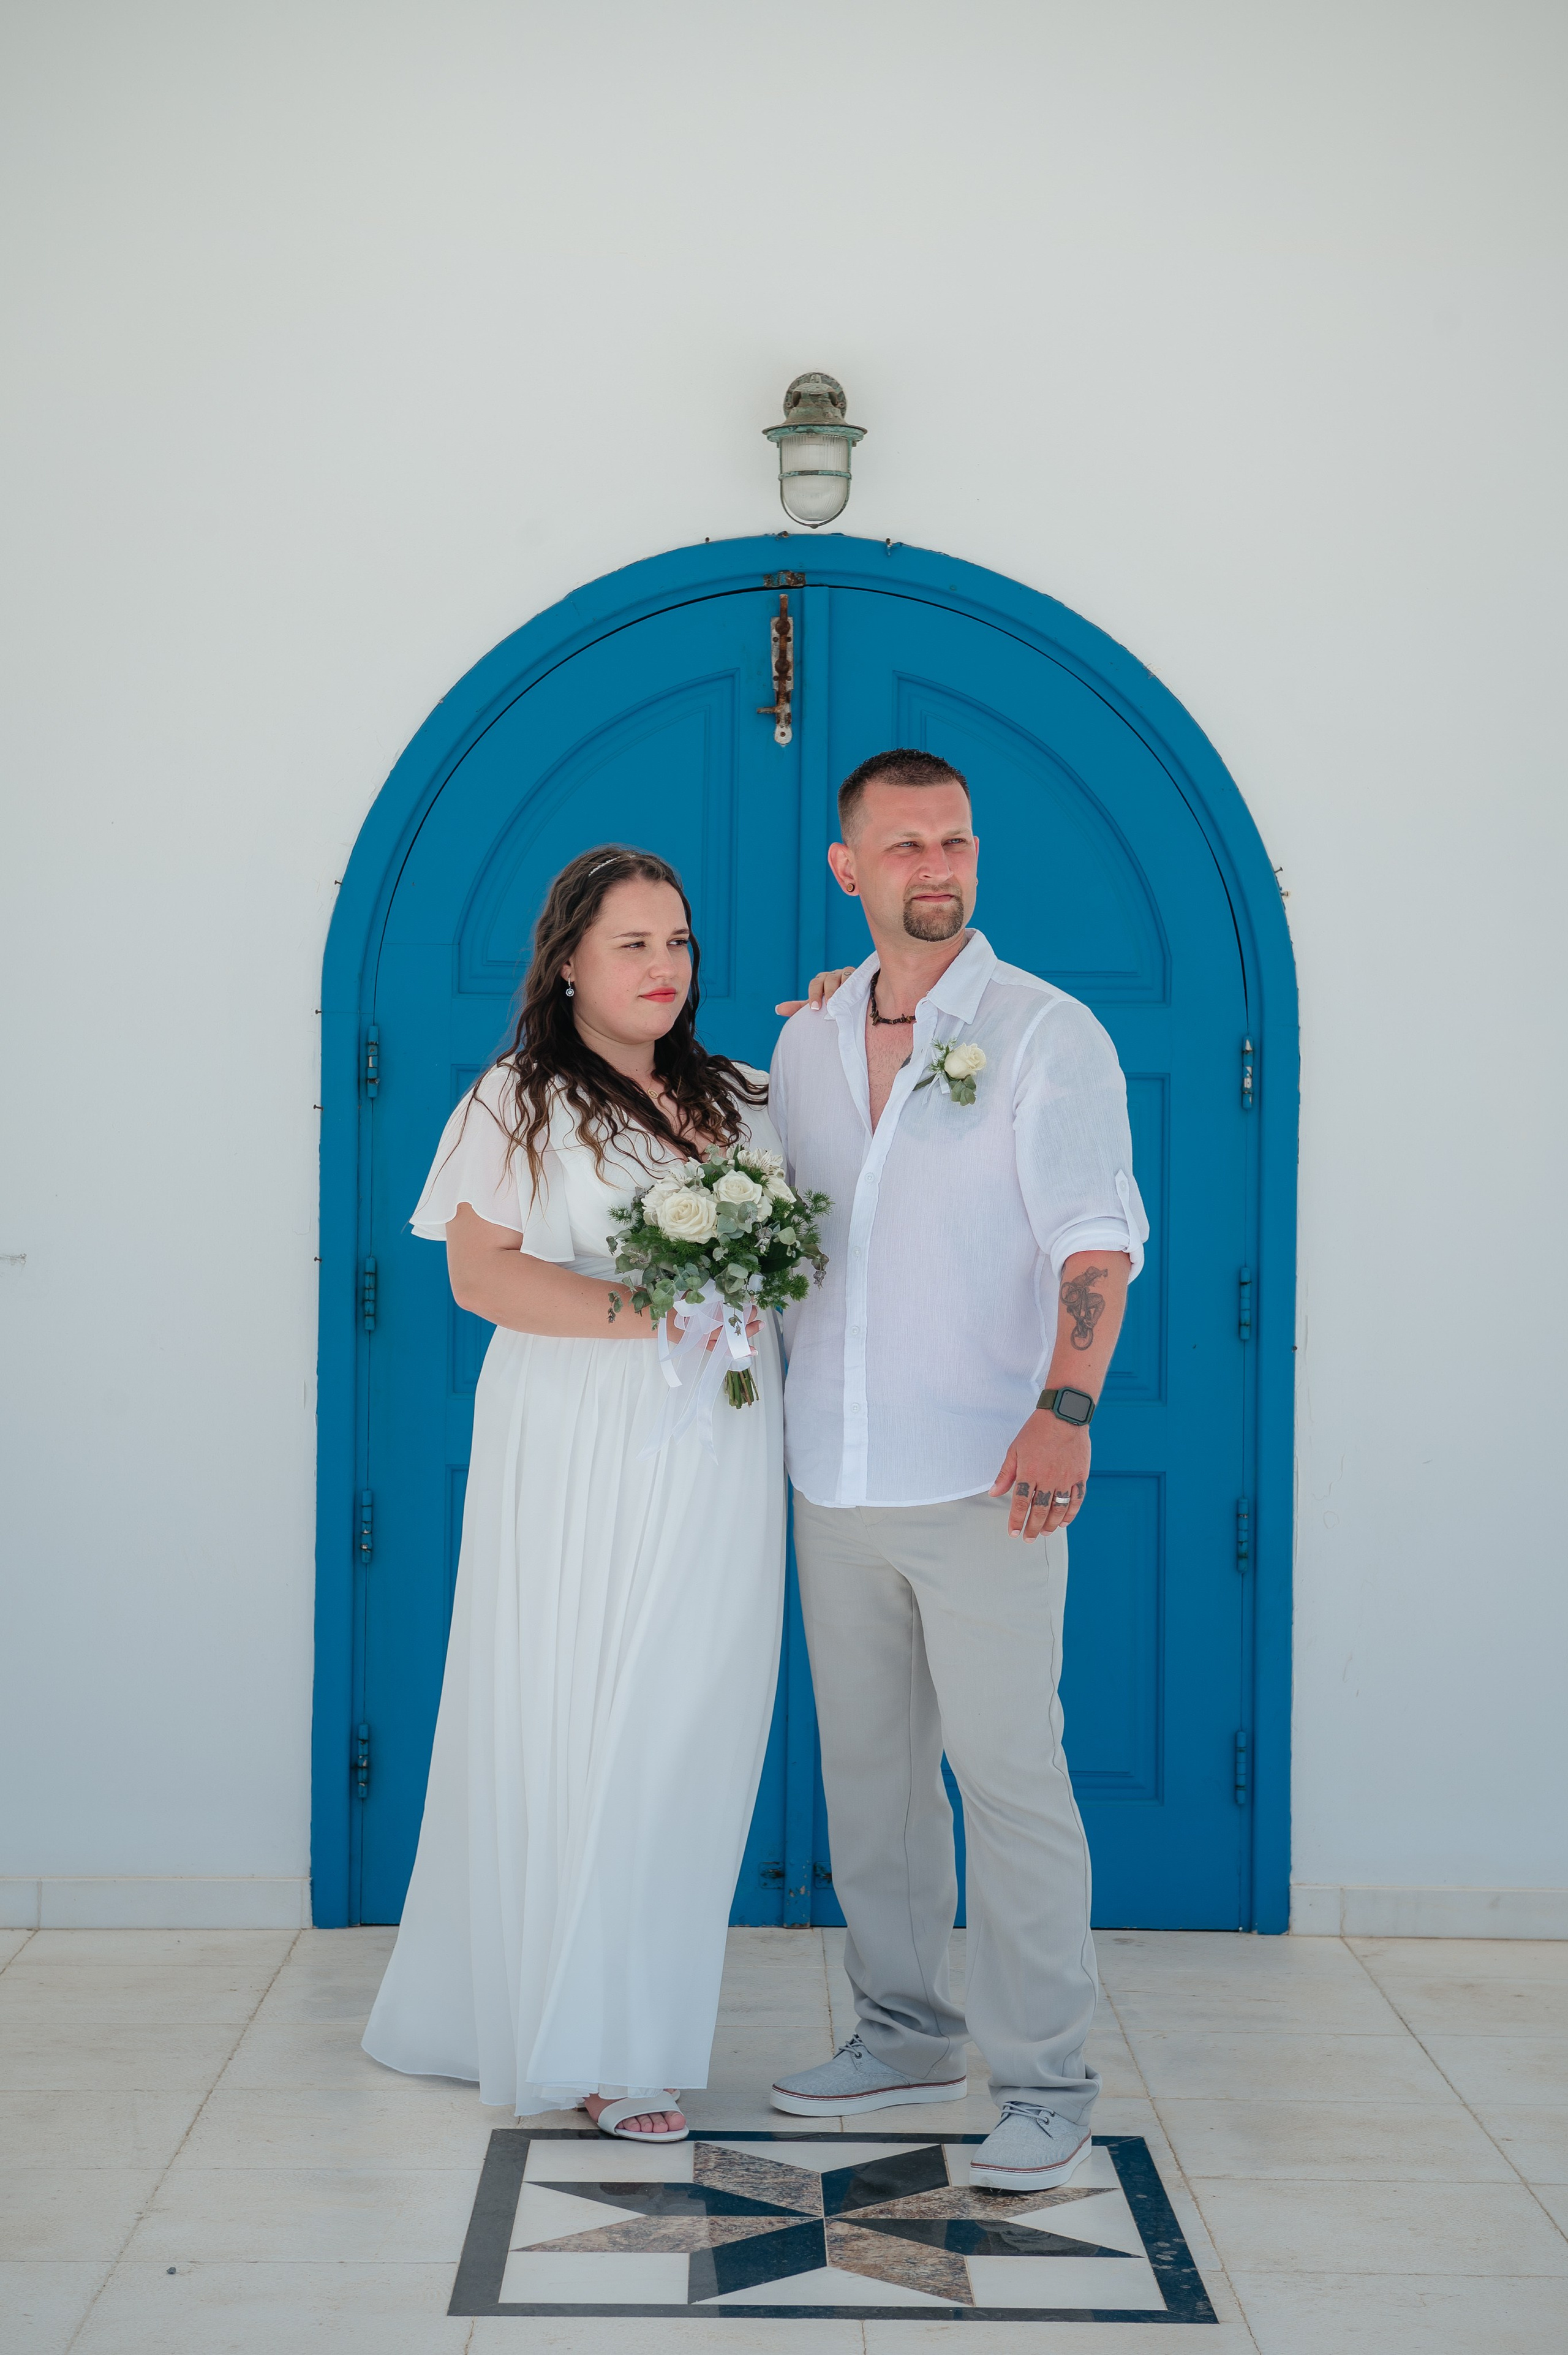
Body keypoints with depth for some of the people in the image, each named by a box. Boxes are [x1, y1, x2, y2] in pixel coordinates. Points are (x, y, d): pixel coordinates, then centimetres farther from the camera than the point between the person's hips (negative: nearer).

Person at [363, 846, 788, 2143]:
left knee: (687, 1727, 4)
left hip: (715, 1459, 4)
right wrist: (635, 1310, -21)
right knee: (570, 1721, -2)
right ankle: (588, 2045, 8)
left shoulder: (738, 1101, 16)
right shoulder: (518, 1102, 1)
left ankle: (642, 2021, 15)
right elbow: (480, 1270, -9)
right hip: (576, 1461, -4)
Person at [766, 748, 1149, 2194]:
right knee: (866, 1765, 12)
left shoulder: (1048, 1035, -4)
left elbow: (1097, 1239, -13)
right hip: (835, 1479, 5)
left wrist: (1065, 1409, -27)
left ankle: (1046, 2086, 4)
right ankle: (907, 2032, 27)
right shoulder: (806, 1047, 12)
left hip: (983, 1479, -5)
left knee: (1009, 1772, -5)